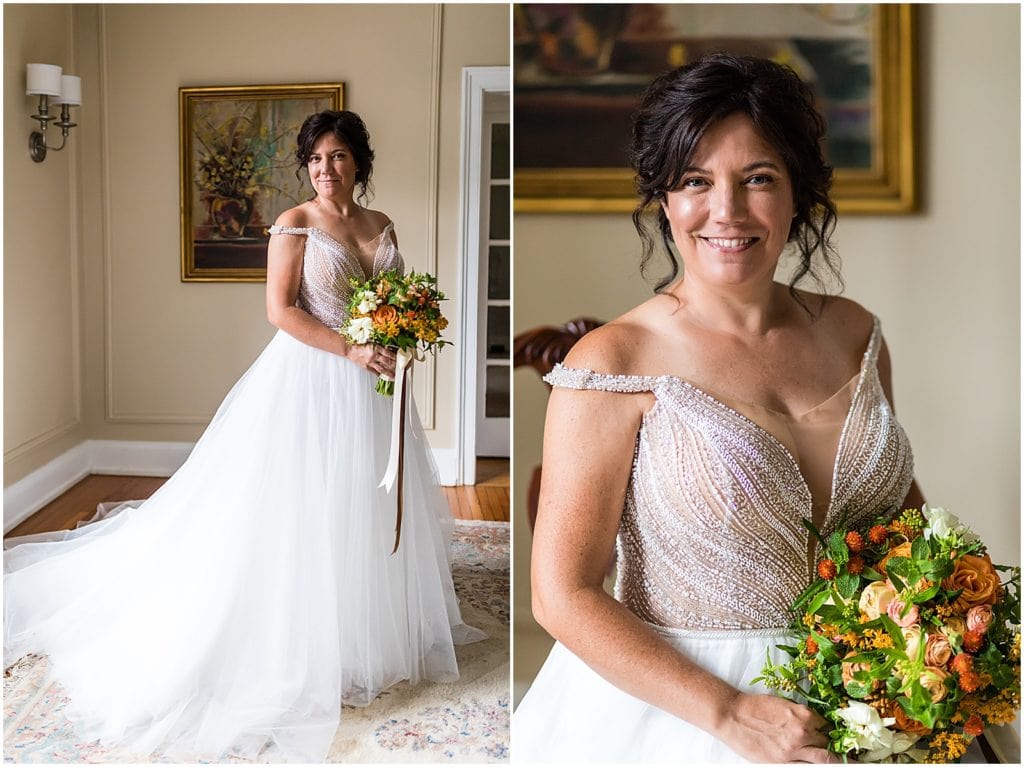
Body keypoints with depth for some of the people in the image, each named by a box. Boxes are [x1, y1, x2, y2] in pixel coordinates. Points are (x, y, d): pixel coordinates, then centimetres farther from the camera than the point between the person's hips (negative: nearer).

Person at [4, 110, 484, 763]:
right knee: (303, 513, -1)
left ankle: (373, 632, 29)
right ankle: (301, 652, 11)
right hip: (312, 382, -6)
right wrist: (351, 350, -20)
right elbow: (281, 309, -13)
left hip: (371, 383, 6)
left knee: (370, 508, 13)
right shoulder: (295, 224, -7)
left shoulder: (382, 225, 10)